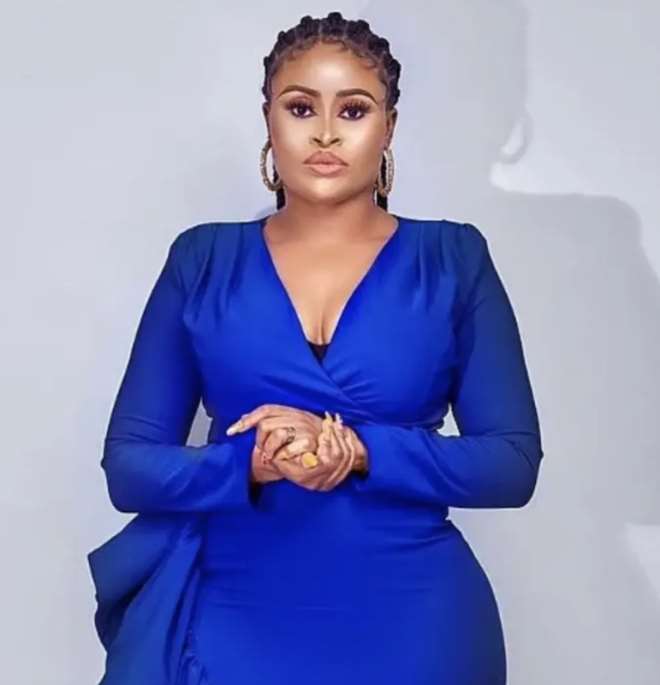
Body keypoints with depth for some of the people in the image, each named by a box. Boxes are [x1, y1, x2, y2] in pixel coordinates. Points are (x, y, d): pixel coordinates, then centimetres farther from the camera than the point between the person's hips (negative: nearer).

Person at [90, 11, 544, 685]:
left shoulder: (453, 258, -1)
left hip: (410, 621, 0)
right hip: (237, 618, 1)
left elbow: (513, 462, -4)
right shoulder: (202, 258, 1)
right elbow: (129, 465, -1)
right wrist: (254, 465, -19)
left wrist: (360, 450, -19)